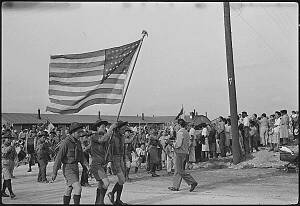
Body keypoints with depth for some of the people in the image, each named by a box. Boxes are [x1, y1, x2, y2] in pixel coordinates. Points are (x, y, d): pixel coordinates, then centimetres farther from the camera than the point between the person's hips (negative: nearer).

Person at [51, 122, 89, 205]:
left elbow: (81, 156, 14)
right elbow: (59, 157, -16)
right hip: (68, 169, -8)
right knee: (78, 188, -17)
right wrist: (54, 172, -15)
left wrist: (87, 165, 1)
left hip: (75, 168, 8)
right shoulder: (66, 142, -17)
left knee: (69, 190, 16)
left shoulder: (78, 142, 8)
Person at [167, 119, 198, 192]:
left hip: (180, 153, -9)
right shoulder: (186, 132, 15)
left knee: (180, 171, -6)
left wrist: (171, 143, -6)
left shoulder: (180, 132, -14)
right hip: (185, 152, 10)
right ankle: (175, 186, 14)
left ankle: (192, 182, -8)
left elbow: (178, 144, -20)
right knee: (177, 170, 11)